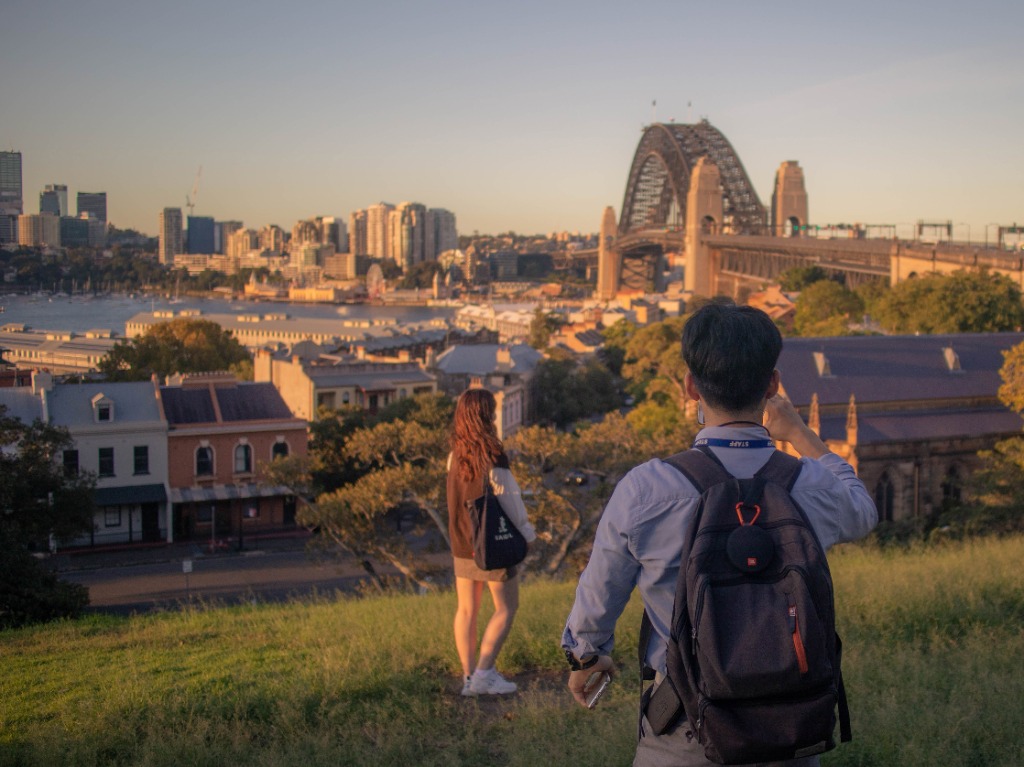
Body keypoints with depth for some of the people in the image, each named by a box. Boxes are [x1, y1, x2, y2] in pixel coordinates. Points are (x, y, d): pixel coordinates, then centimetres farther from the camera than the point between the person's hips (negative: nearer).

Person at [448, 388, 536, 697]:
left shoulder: (455, 455, 1)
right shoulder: (492, 456, -17)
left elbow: (456, 499, 8)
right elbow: (508, 500, -12)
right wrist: (525, 533, 2)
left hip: (461, 543, 6)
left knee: (466, 609, 12)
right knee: (506, 608, 5)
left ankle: (469, 676, 16)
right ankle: (483, 673, -2)